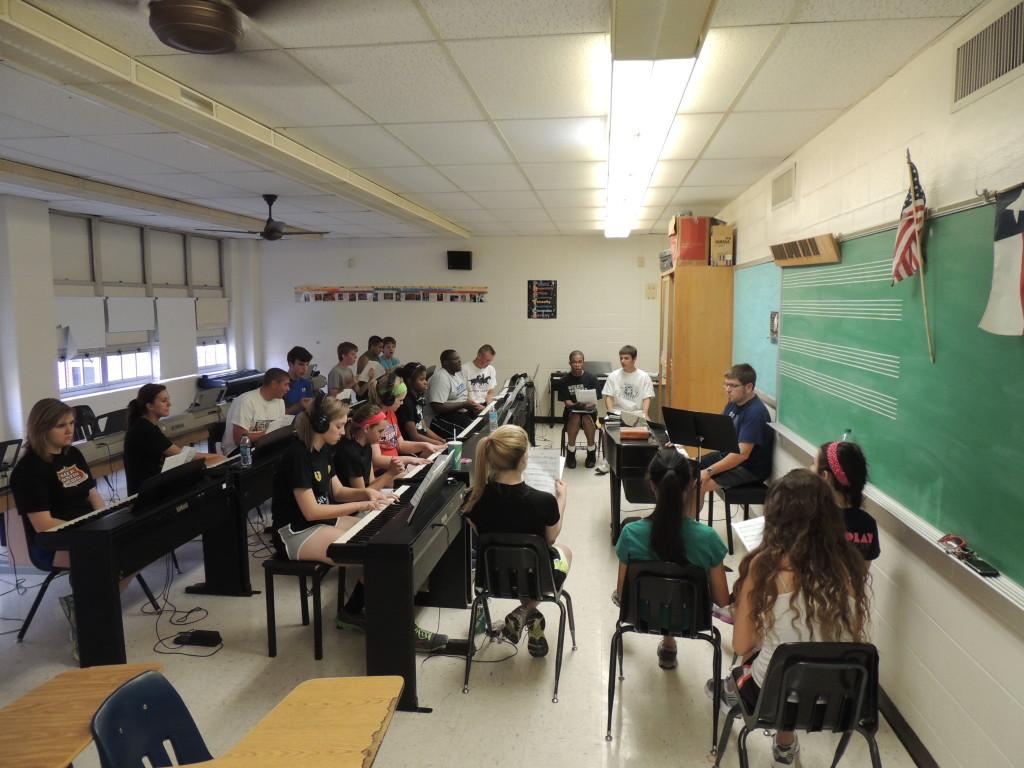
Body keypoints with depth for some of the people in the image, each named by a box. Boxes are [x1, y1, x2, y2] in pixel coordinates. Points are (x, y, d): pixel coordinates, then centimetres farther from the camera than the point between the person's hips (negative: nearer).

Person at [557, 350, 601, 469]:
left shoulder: (591, 378, -1)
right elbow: (566, 402, -6)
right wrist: (577, 405, -28)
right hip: (571, 411, 0)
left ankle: (591, 453, -15)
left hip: (589, 410, 0)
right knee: (575, 417, -35)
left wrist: (588, 405, -29)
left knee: (587, 418, -34)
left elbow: (595, 401, -5)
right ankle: (570, 454, -18)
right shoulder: (563, 381, 0)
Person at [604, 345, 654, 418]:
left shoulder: (644, 376, 5)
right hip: (618, 414, 0)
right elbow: (609, 397, 5)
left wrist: (644, 414, -17)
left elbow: (647, 398, 1)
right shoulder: (613, 376, 7)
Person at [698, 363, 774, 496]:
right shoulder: (734, 402, 3)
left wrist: (709, 472, -29)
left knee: (699, 484, -22)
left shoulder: (755, 413, -25)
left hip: (750, 468, -9)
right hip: (728, 456, 9)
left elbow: (742, 454, -30)